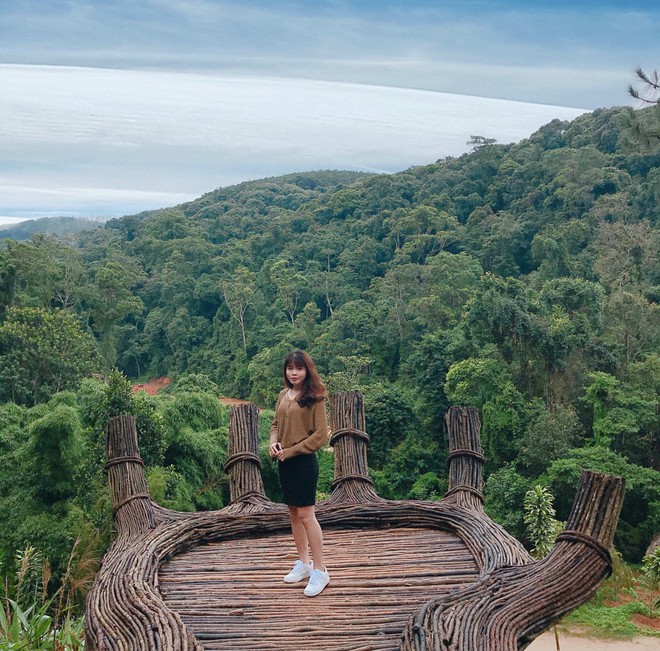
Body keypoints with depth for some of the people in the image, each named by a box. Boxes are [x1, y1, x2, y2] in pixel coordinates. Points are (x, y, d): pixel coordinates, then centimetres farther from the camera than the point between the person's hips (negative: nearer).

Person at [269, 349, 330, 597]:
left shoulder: (314, 398, -11)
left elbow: (320, 435, -13)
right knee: (293, 513, 14)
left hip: (304, 462, -7)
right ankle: (304, 563, 27)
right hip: (284, 463, 7)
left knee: (306, 514, -6)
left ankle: (320, 570, 3)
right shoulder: (283, 395, 9)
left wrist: (290, 451, -15)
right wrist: (274, 442, -4)